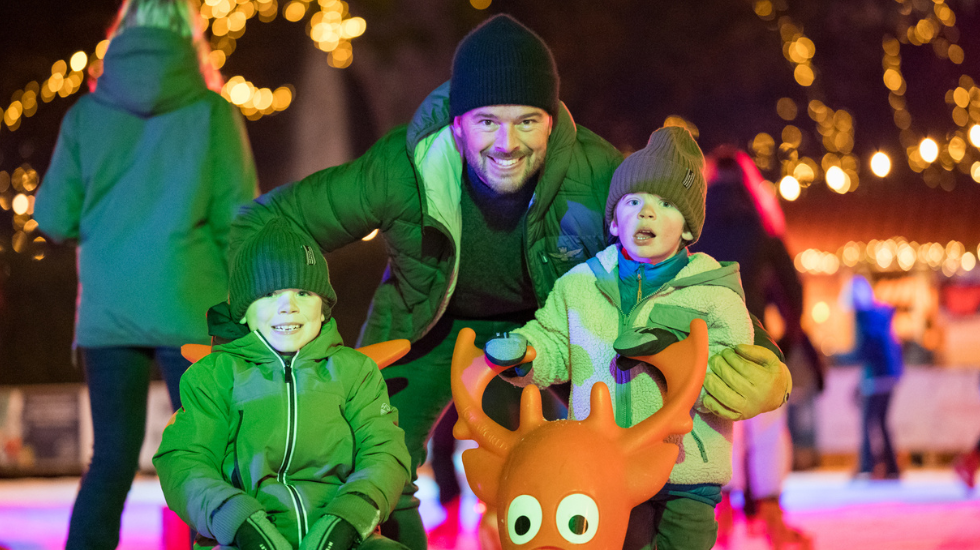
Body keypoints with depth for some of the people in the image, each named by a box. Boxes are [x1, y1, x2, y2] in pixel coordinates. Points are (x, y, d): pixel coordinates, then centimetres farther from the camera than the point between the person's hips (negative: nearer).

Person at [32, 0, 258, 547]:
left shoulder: (87, 113, 4)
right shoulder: (211, 112, -2)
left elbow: (54, 219, 4)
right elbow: (239, 220, -4)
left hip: (107, 311, 3)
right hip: (189, 309, -2)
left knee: (113, 458, 10)